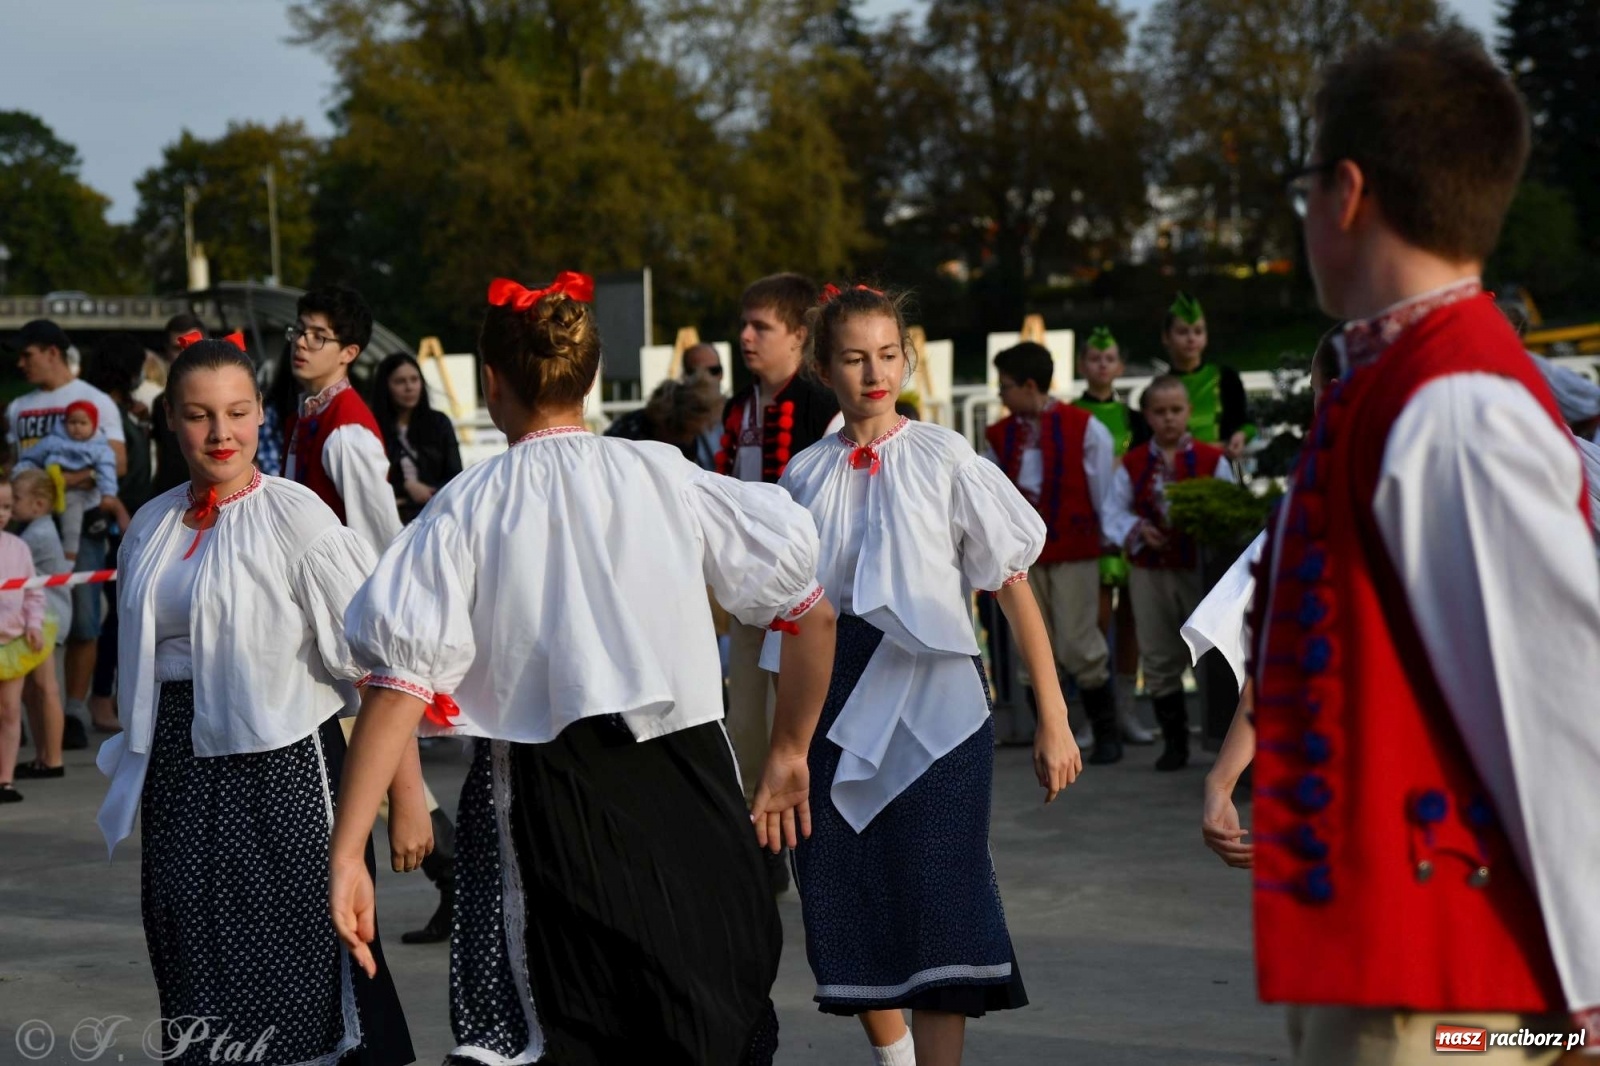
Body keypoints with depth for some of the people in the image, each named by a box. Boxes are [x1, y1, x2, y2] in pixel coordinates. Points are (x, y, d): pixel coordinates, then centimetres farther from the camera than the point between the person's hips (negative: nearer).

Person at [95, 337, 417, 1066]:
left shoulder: (295, 518, -10)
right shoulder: (151, 527, 8)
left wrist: (406, 800, -17)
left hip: (280, 765, -5)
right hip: (178, 773, 6)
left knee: (292, 988, -2)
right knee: (197, 980, 10)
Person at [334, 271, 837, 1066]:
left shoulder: (465, 510, -2)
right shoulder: (668, 478, 2)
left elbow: (402, 687, -11)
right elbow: (814, 615, 4)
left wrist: (347, 853, -11)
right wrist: (789, 753, 18)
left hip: (550, 802, -1)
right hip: (688, 788, 2)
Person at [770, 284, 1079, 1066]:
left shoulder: (944, 460, -3)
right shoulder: (805, 475, 6)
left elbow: (1014, 588, -3)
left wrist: (1052, 719, -6)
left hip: (934, 708, -3)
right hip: (839, 713, 4)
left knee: (939, 907, -9)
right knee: (849, 912, 8)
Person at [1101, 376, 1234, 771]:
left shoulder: (1212, 460, -1)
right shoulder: (1132, 465, 4)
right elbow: (1114, 513, 2)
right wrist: (1138, 530, -15)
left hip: (1201, 569, -2)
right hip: (1150, 572, 2)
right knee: (1159, 660, 7)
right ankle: (1174, 742, 18)